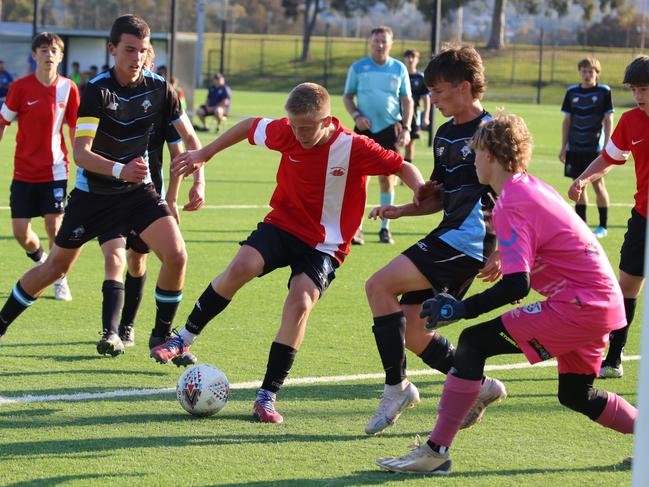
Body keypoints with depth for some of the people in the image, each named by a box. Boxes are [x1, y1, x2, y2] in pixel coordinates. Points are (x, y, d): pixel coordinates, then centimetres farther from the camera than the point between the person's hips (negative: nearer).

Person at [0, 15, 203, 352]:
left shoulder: (159, 89, -9)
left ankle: (162, 336, 1)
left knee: (176, 255, -18)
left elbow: (189, 138, 2)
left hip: (138, 191, 2)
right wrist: (119, 170, -46)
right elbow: (80, 153, -29)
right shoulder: (97, 90, -20)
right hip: (92, 193, -2)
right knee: (56, 267, 7)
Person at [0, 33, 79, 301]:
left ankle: (59, 280, 13)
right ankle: (41, 260, 32)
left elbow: (75, 130, 5)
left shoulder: (68, 88, -3)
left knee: (54, 226, -7)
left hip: (55, 170, 0)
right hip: (24, 172, 0)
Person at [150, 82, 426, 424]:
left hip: (324, 244, -3)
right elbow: (250, 126, 10)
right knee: (241, 267, -24)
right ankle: (185, 338, -5)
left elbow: (402, 167, -12)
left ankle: (267, 396, -13)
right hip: (283, 223, 3)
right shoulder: (286, 133, -9)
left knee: (300, 302, -23)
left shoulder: (354, 148, -19)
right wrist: (204, 154, 14)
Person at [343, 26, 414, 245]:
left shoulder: (399, 68, 5)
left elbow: (407, 100, 8)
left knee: (387, 178, 1)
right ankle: (356, 228, 0)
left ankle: (385, 227, 11)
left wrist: (406, 128, -3)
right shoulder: (358, 68, 4)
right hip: (364, 129, 0)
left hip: (390, 129, 1)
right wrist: (356, 116, -8)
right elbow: (347, 96, 10)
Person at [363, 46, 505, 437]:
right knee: (412, 335, 5)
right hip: (448, 236, 9)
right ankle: (480, 388, 20)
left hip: (469, 241, -9)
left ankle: (397, 387, -11)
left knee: (379, 286, -19)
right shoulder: (446, 134, 17)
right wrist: (401, 210, 9)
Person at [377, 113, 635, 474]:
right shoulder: (534, 188, 13)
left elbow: (517, 285, -23)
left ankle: (436, 452, -12)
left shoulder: (512, 204, -14)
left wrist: (461, 309, -19)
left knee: (474, 343, -11)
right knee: (575, 395, 25)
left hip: (578, 305, -9)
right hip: (607, 301, 9)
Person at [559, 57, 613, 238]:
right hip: (575, 148, 4)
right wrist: (563, 147, 8)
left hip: (595, 147, -4)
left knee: (598, 184, -2)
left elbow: (608, 121, -4)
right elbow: (567, 121, 12)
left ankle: (603, 226, 5)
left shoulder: (604, 91, -3)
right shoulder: (572, 92, 7)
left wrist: (606, 147, -9)